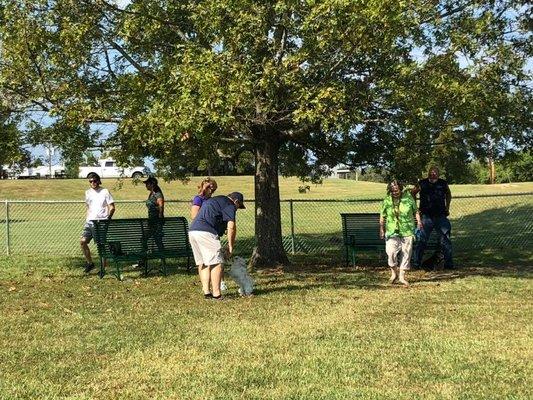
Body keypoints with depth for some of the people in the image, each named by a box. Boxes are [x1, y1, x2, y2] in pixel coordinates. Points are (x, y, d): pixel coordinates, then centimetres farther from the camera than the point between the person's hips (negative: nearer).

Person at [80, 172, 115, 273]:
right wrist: (87, 219, 13)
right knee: (83, 241, -8)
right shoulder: (88, 192, 14)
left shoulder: (105, 192, -2)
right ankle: (89, 262, 9)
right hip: (90, 222, 5)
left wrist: (108, 218, -16)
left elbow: (112, 207, -3)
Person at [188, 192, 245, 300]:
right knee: (216, 263, -5)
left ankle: (206, 292, 12)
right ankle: (216, 294, -7)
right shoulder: (229, 205, 3)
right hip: (206, 232, -9)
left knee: (202, 263, 13)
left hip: (192, 231, 9)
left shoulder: (214, 200, 31)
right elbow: (231, 226, -8)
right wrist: (230, 246, 0)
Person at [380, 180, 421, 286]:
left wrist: (418, 220, -5)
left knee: (406, 253, 1)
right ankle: (394, 273, 7)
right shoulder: (387, 200, 3)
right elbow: (382, 216, 11)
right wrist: (381, 229, 9)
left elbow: (415, 211, 10)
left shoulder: (408, 197, 2)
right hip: (392, 231, 0)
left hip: (407, 231, 1)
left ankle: (402, 276, 12)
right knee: (391, 251, -16)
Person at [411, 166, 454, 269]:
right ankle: (416, 263, 6)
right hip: (426, 217, -2)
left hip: (441, 216, 2)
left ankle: (448, 263, 12)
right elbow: (412, 193, 11)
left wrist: (447, 207, 16)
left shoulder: (443, 184, 3)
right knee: (422, 240, -2)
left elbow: (448, 194, 24)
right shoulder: (422, 184, -4)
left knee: (446, 240, 4)